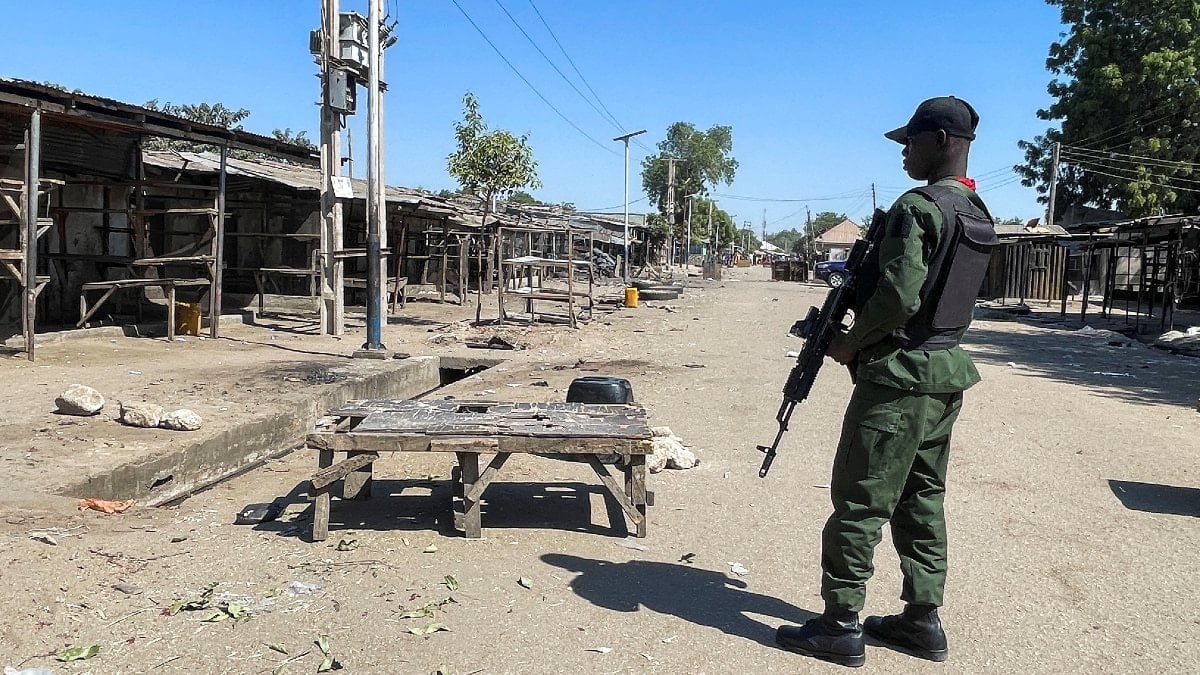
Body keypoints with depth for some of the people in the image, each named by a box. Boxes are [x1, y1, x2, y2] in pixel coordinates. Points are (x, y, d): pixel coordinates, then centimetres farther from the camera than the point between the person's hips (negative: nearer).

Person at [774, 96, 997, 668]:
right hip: (947, 372, 9)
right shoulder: (980, 216, 13)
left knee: (859, 501, -2)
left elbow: (898, 297, -23)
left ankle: (841, 626, 6)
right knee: (922, 498, 15)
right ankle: (922, 620, 23)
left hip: (899, 374, -9)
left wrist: (850, 343, -8)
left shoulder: (919, 206, -16)